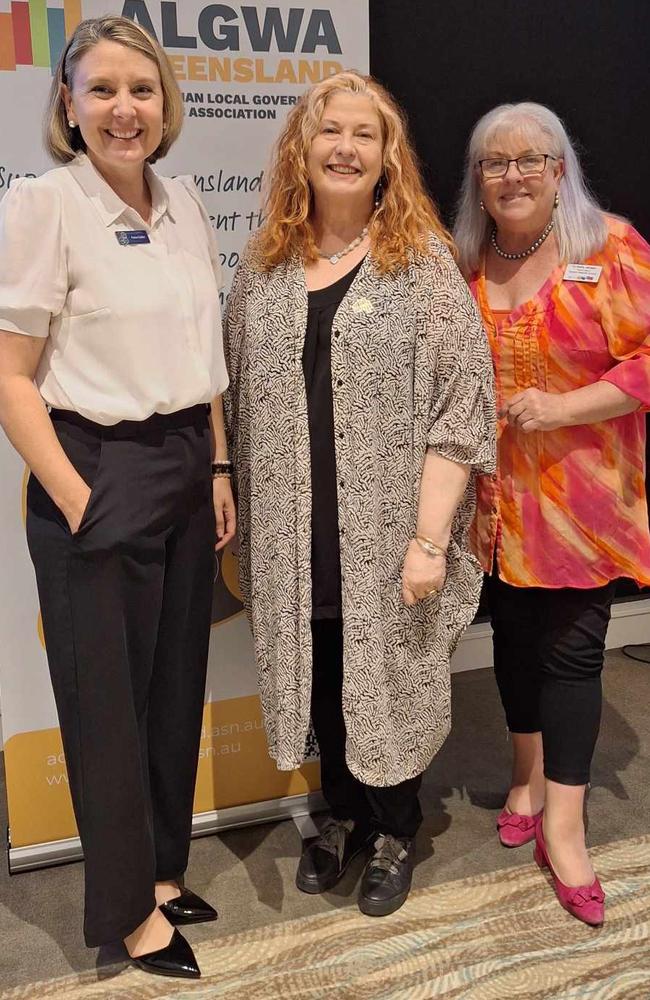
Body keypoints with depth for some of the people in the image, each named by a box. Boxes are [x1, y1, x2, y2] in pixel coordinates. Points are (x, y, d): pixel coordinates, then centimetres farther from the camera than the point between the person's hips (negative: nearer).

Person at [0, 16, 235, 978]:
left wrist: (218, 469, 11)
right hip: (98, 475, -6)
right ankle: (128, 908, 26)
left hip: (185, 472, 6)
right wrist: (79, 502, -15)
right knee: (111, 700, 7)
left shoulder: (184, 204, 8)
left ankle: (163, 869, 35)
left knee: (177, 686, 14)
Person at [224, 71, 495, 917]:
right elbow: (240, 402, 10)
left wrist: (430, 537, -15)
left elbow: (459, 407, -10)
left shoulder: (423, 261, -4)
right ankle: (344, 814, 39)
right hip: (294, 540, 4)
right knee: (321, 678, 15)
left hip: (387, 535, -3)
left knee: (388, 679, 9)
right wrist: (242, 522, 6)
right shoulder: (263, 269, 7)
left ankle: (395, 833, 34)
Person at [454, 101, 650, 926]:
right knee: (514, 636, 14)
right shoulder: (464, 263, 6)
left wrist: (563, 408, -19)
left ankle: (563, 824, 13)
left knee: (571, 649, 0)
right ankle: (529, 777, 35)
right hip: (496, 496, 4)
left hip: (582, 497, -3)